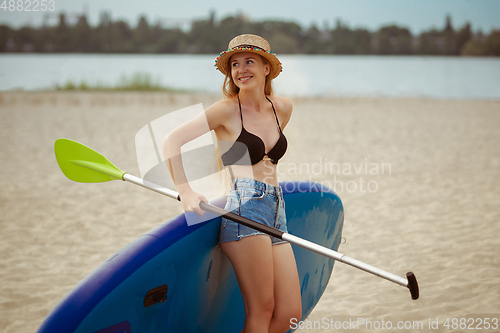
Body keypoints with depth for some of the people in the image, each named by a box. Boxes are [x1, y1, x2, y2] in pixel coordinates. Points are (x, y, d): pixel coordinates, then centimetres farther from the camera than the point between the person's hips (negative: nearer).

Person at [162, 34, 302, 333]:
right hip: (243, 207, -6)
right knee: (261, 309, -9)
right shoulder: (227, 109, -2)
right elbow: (171, 141, -7)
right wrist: (186, 190, -18)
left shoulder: (283, 109, 14)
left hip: (275, 210, 7)